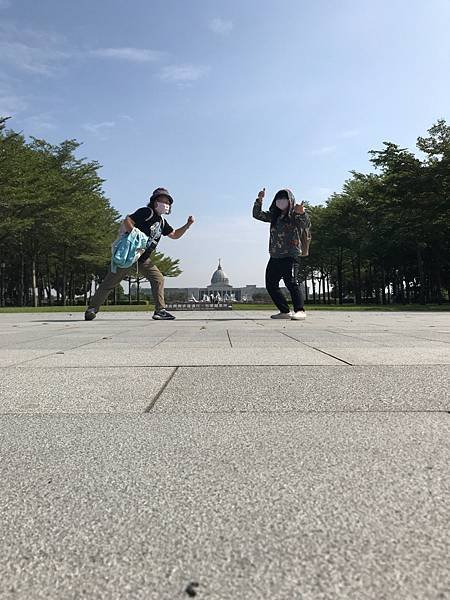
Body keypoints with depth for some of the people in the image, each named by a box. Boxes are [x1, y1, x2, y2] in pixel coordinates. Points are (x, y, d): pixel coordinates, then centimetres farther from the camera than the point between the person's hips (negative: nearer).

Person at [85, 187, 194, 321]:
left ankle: (160, 310, -3)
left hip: (144, 259, 8)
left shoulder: (162, 221, 13)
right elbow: (126, 222, -21)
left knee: (158, 279, -4)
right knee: (110, 282, -2)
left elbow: (175, 235, 20)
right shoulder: (147, 212, -12)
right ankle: (92, 308, 8)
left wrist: (188, 225, 8)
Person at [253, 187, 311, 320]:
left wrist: (302, 213, -36)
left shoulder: (295, 216, 0)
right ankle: (285, 311, 14)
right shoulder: (274, 216, 17)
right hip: (275, 257, 7)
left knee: (292, 282, -18)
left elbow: (306, 225, -17)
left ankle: (300, 311, -13)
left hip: (291, 256, -7)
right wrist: (259, 200, 5)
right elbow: (257, 214, 18)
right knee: (271, 285, 7)